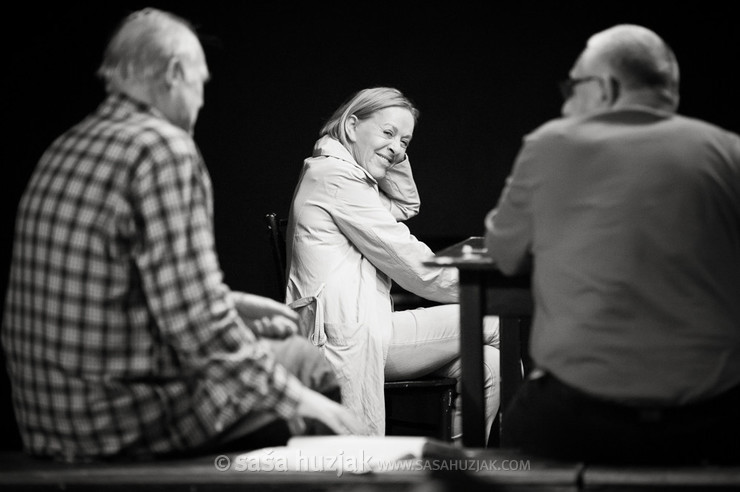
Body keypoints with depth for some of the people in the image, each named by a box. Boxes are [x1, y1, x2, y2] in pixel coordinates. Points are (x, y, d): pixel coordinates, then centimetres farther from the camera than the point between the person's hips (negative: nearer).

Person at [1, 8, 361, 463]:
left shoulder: (70, 147, 10)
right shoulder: (163, 148, -17)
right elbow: (198, 326, -22)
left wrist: (231, 303, 23)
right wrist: (297, 398, -11)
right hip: (122, 424, -9)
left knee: (297, 351, 21)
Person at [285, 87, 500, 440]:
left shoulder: (326, 172, 22)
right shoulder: (336, 175, -9)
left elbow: (406, 205, 33)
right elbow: (408, 261, -10)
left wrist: (395, 155, 16)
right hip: (348, 337, -10)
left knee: (487, 365, 1)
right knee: (495, 324, -10)